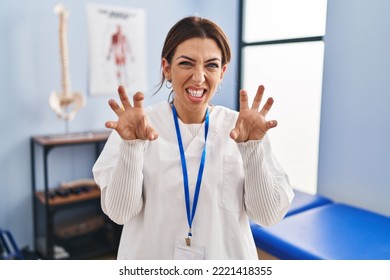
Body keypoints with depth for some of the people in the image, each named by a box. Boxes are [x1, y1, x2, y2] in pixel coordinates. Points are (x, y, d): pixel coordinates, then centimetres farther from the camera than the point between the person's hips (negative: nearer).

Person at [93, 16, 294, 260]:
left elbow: (269, 215, -13)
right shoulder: (138, 125, -12)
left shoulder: (241, 128, -10)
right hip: (150, 255, -1)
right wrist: (131, 145, -28)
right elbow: (119, 212, -14)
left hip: (226, 255, 1)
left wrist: (252, 147, -26)